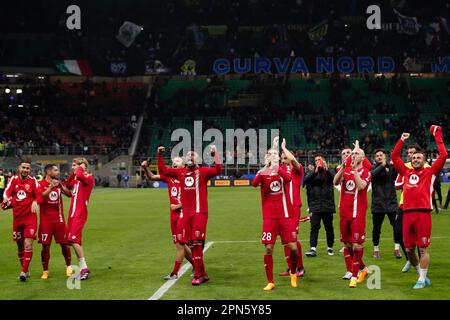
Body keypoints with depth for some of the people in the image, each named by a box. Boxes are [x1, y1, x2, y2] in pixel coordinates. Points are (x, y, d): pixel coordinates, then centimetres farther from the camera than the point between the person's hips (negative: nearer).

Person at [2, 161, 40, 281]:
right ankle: (25, 270, 25)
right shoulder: (13, 180, 4)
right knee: (20, 245, 11)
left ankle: (24, 272, -9)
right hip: (17, 217, 3)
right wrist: (6, 201, -27)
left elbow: (39, 195, -7)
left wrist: (35, 202, -27)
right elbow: (7, 192, -6)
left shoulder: (33, 180, -1)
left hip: (30, 217, -3)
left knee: (28, 244, -13)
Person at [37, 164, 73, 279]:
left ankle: (68, 267, 20)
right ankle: (45, 271, 8)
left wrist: (61, 186, -14)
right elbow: (40, 197, -19)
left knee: (65, 243, 4)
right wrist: (51, 187, -25)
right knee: (45, 245, -2)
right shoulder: (41, 184, -2)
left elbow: (69, 194, 0)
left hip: (59, 218, 4)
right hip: (46, 219, -3)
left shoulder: (59, 183, 11)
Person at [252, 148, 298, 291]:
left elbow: (289, 178, -21)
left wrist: (277, 168, -36)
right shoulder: (263, 172, 3)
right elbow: (254, 184, -19)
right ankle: (270, 282, 9)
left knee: (293, 247, -4)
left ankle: (293, 272, 25)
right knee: (268, 248, -3)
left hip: (286, 215, 0)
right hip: (269, 217, 0)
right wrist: (262, 172, -38)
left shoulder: (282, 170, 4)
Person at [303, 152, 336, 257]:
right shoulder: (312, 172, 8)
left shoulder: (329, 172, 5)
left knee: (329, 228, 9)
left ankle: (330, 247, 24)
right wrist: (315, 171, -24)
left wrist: (326, 170, -30)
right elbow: (306, 180, -12)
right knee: (314, 227, -8)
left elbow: (335, 178, -15)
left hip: (328, 205, 0)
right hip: (315, 206, 0)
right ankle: (313, 248, -10)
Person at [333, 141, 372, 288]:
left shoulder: (366, 172, -3)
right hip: (344, 212, 5)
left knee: (356, 245, -8)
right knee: (347, 244, 11)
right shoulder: (346, 170, 11)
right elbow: (335, 182, -7)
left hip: (358, 213, -5)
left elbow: (360, 186, -23)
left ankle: (354, 275, -1)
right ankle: (363, 269, 28)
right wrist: (343, 167, -18)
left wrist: (354, 169, -21)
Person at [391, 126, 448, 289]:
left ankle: (422, 279, 5)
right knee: (409, 249, 8)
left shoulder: (430, 172, 8)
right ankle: (421, 275, 24)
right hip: (407, 213, 5)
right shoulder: (406, 172, 18)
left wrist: (438, 137, 4)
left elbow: (443, 156, 0)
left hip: (423, 213, -4)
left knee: (423, 248, -2)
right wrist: (402, 140, 21)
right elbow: (394, 156, 24)